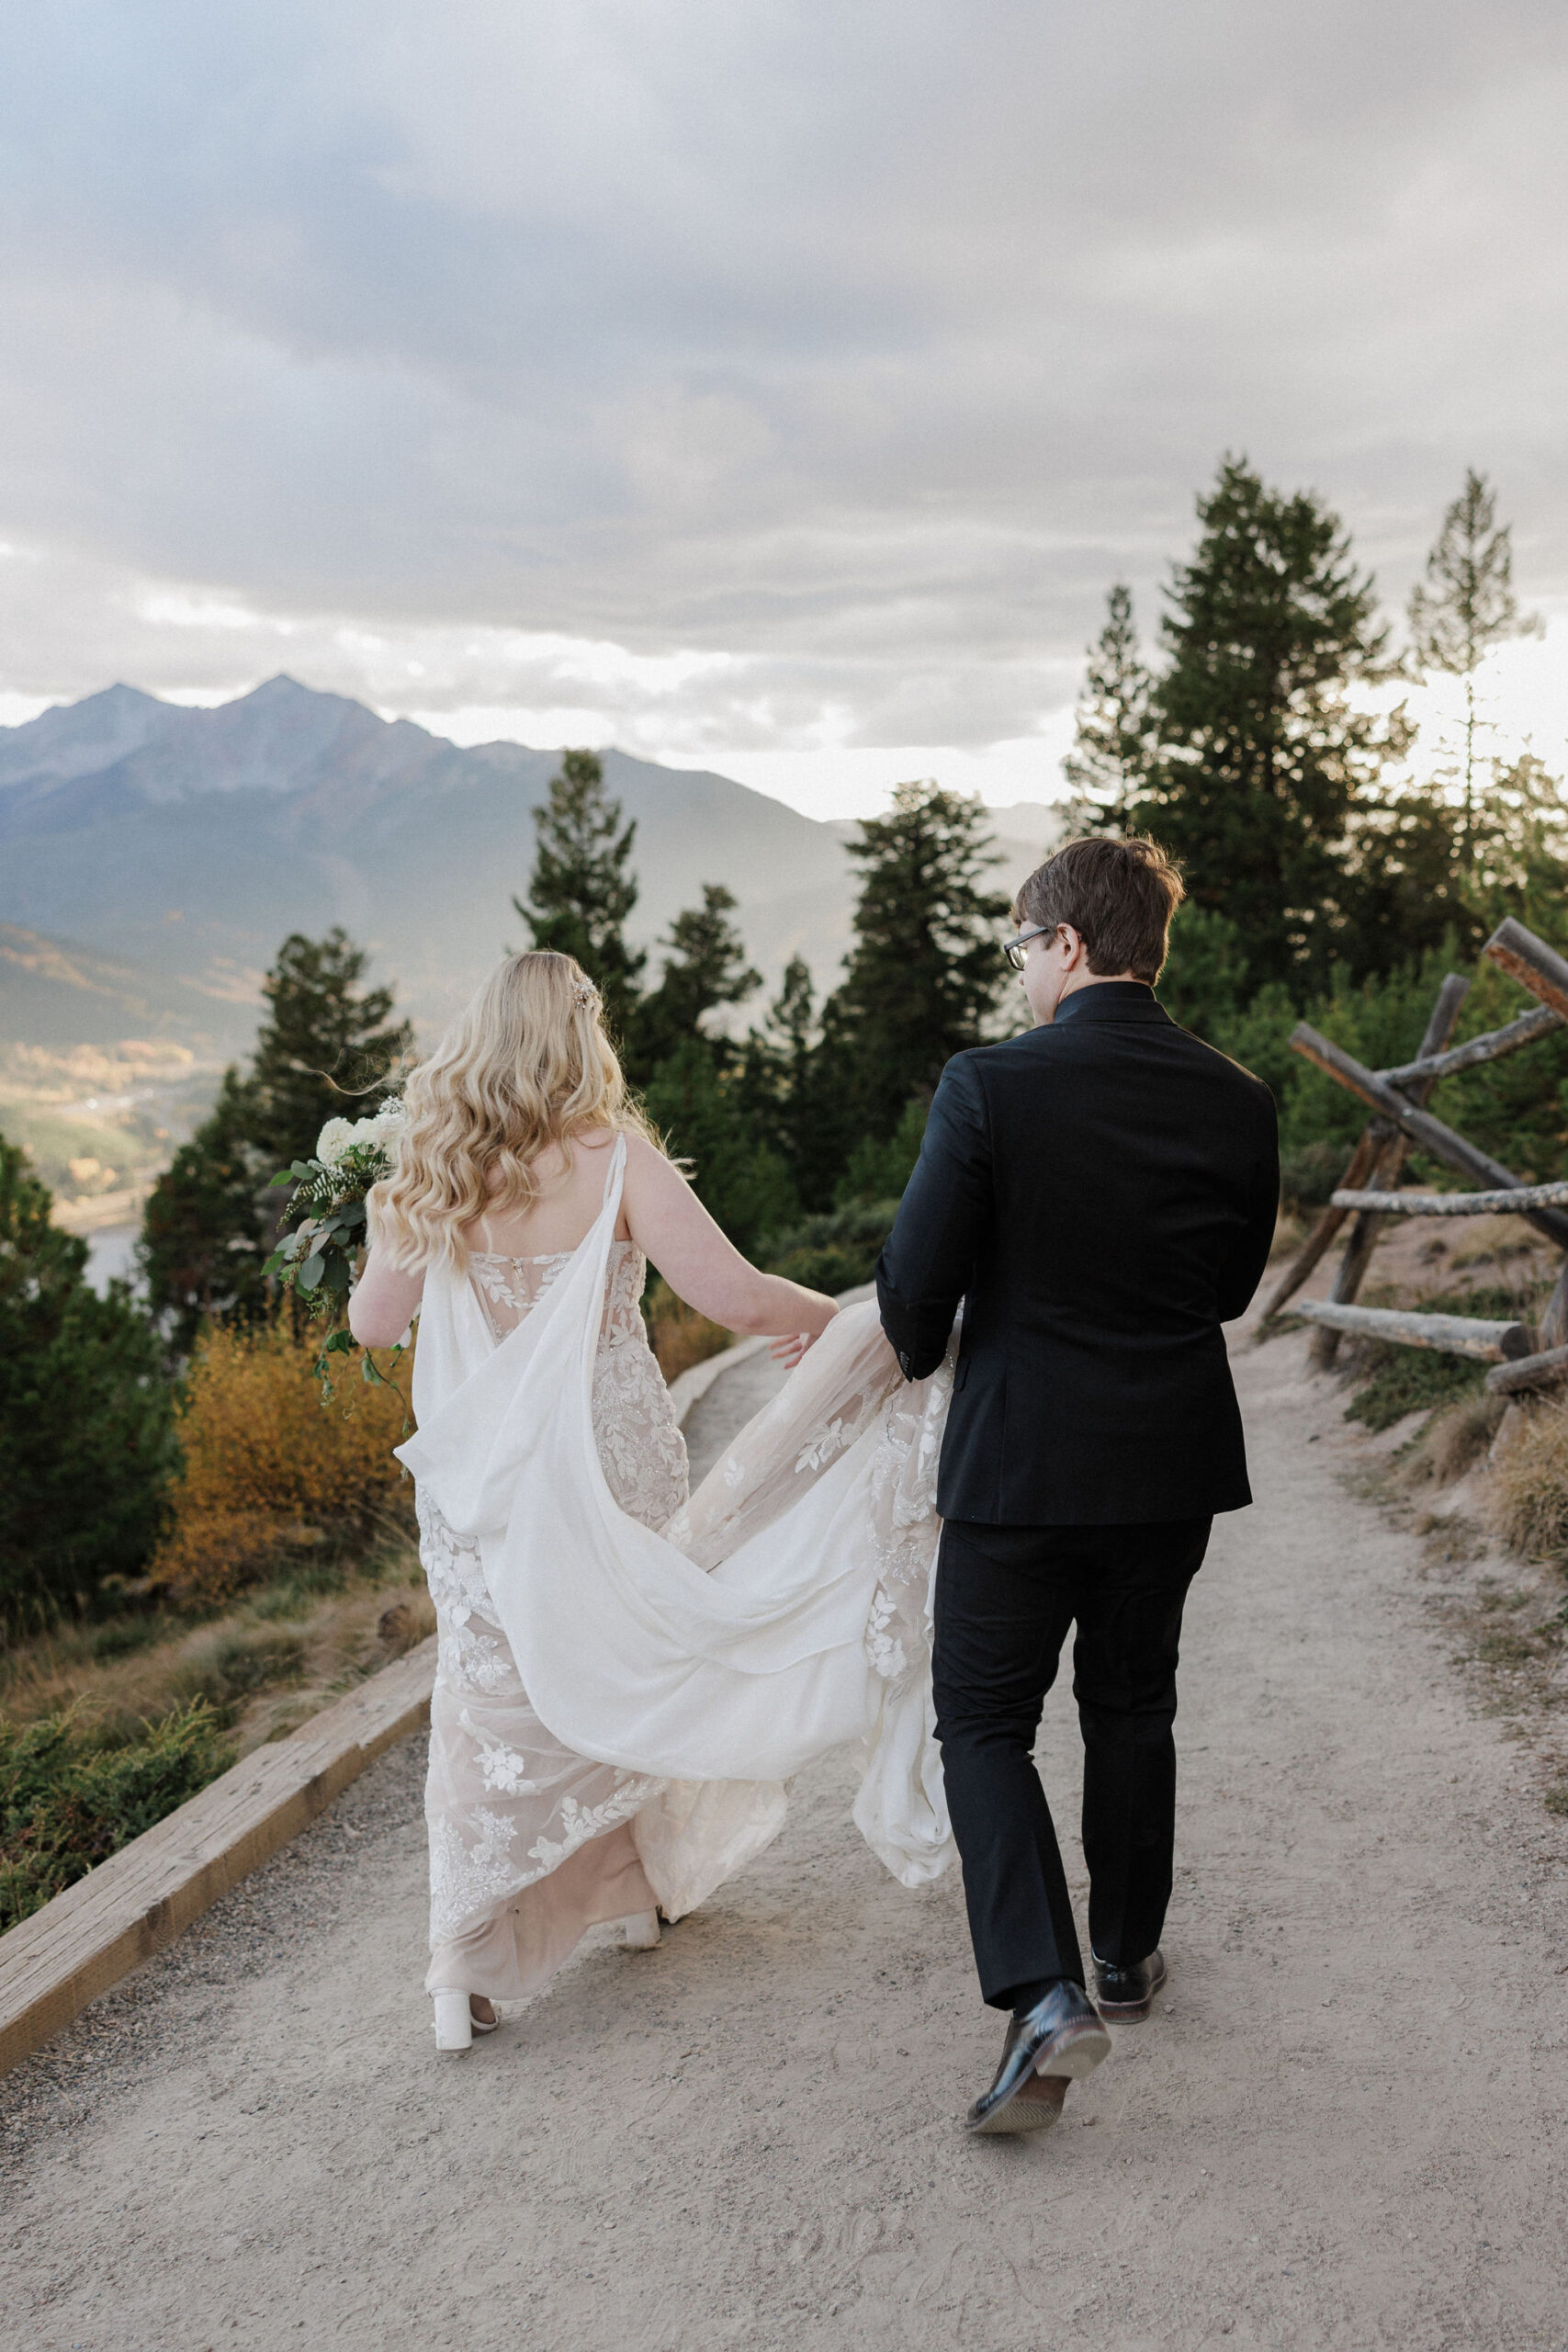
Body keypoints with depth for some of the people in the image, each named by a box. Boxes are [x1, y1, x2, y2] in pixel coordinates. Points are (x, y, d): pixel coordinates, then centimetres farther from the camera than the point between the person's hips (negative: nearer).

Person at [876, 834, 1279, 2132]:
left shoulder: (988, 1087, -16)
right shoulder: (1239, 1103, -3)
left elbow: (918, 1281, -13)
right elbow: (1233, 1287, 7)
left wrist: (919, 1355, 8)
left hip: (1019, 1455, -4)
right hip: (1172, 1459, 5)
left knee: (984, 1720, 9)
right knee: (1132, 1709, 21)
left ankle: (1045, 1992, -4)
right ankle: (1127, 1955, 36)